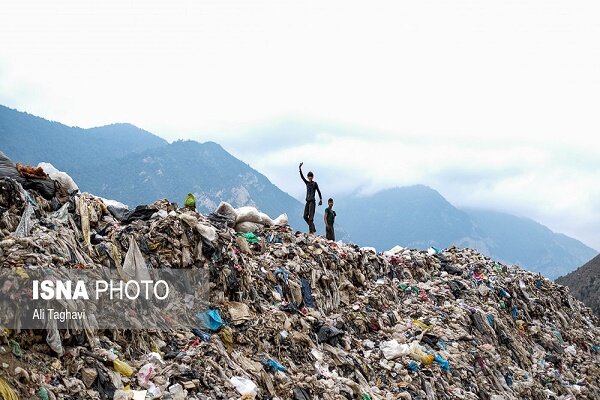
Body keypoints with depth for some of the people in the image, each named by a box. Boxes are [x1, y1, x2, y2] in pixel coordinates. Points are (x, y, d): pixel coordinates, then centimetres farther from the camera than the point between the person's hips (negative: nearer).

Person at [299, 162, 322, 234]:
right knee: (305, 216, 4)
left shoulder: (315, 184, -1)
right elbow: (302, 176, 8)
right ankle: (313, 228, 15)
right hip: (307, 201, 7)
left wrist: (320, 200, -8)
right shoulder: (307, 183, 14)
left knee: (311, 216, -12)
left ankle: (311, 231, -15)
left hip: (312, 201, -7)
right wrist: (300, 169, 0)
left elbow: (318, 191, -2)